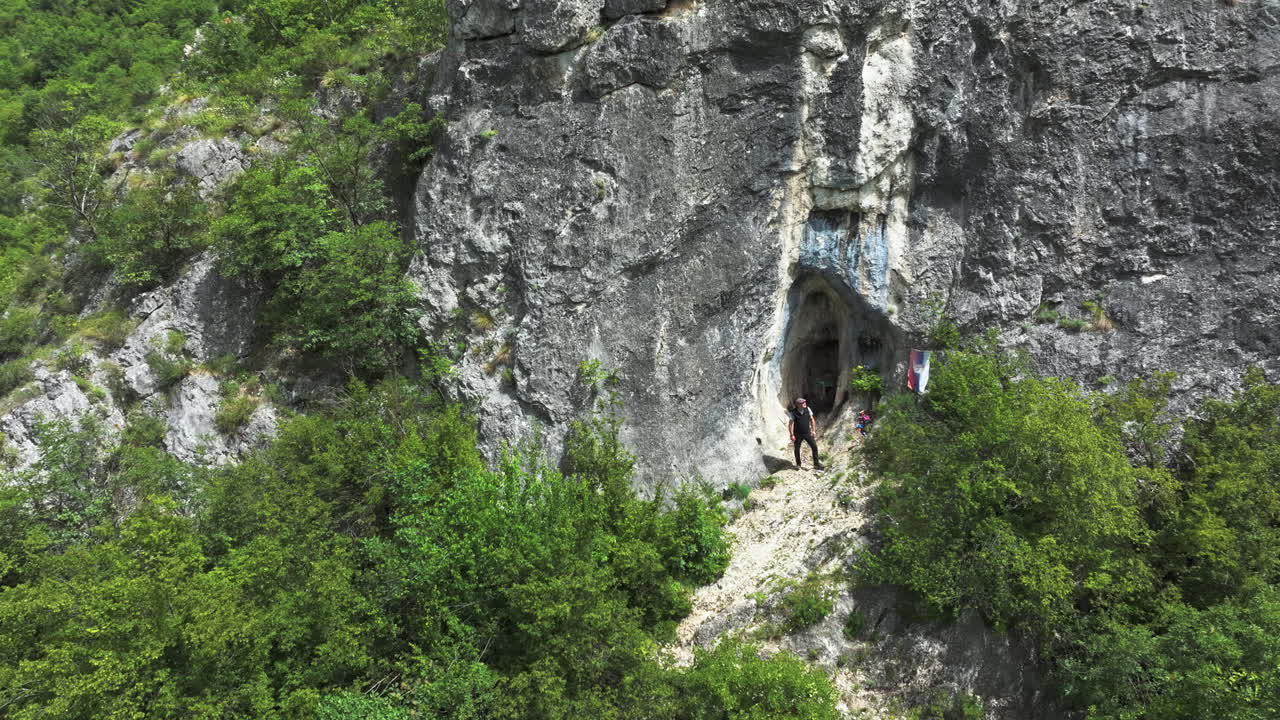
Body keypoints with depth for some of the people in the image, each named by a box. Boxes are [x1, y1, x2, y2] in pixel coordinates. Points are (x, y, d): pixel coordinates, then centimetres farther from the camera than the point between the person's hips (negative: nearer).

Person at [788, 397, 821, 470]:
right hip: (798, 434, -2)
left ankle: (816, 464, 6)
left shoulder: (807, 409, -9)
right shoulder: (794, 413, -17)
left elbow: (812, 420, 3)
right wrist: (792, 435, -13)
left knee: (814, 446, -4)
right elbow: (790, 424, -10)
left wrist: (813, 430, 0)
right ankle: (798, 465, 29)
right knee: (797, 449, 8)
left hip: (807, 433, 2)